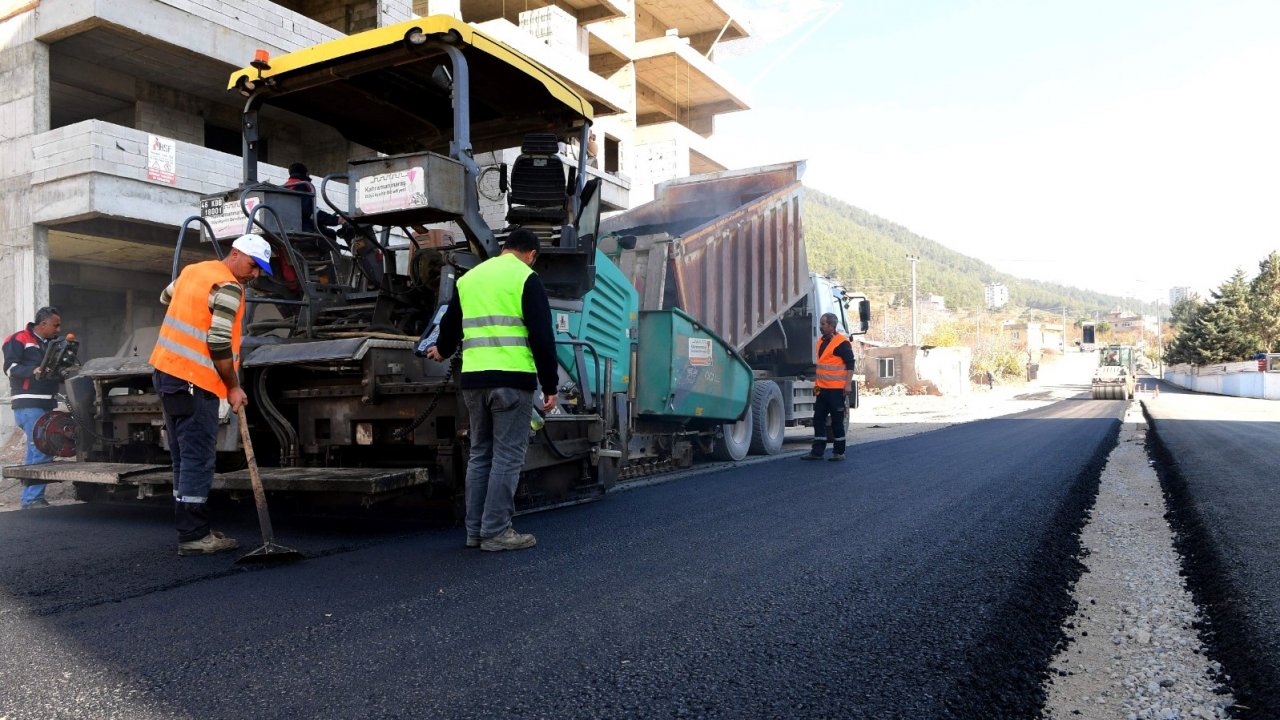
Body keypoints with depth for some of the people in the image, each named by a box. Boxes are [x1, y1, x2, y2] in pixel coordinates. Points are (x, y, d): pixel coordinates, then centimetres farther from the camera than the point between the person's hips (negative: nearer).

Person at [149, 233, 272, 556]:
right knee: (198, 459, -6)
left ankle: (189, 530, 17)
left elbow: (166, 296, 35)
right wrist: (233, 387, -9)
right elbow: (219, 345, -17)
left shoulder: (192, 270, 15)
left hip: (166, 370, 10)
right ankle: (194, 536, -4)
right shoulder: (228, 287, -13)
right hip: (193, 381, -10)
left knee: (185, 457, 12)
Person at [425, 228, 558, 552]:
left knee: (480, 454, 14)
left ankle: (475, 530, 17)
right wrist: (550, 385, -5)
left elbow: (450, 325, 29)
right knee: (507, 456, -1)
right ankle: (496, 532, 0)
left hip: (474, 379, 6)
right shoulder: (526, 279, -1)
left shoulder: (469, 278, 18)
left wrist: (442, 349, 50)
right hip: (512, 379, -6)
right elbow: (542, 336, -9)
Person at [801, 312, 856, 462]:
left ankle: (839, 452, 10)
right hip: (822, 389, 8)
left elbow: (850, 364, -13)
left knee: (837, 421, 1)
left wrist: (848, 384, -19)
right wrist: (816, 383, 22)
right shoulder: (821, 341, 15)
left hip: (836, 390, -8)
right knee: (818, 420, 6)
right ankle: (817, 451, 11)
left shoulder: (842, 342, -11)